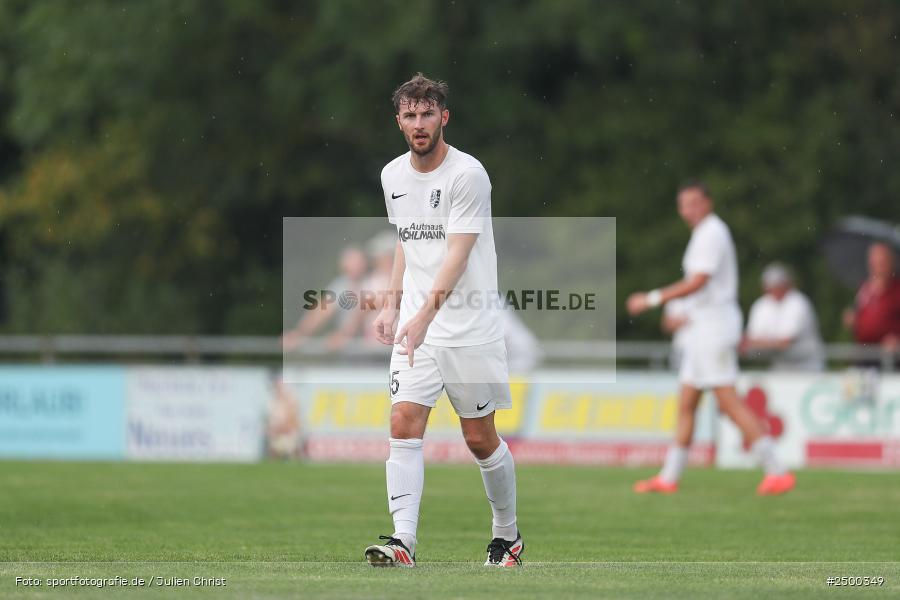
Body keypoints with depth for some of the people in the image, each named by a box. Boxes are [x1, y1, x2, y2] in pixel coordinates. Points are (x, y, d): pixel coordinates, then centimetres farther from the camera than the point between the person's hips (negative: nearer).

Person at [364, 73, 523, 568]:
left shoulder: (468, 174, -12)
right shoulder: (393, 176, 9)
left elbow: (457, 253, -20)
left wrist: (427, 313, -31)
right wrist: (392, 303, 13)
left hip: (471, 331, -5)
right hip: (415, 327, 5)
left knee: (480, 439, 3)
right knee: (404, 425, -12)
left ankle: (507, 535, 24)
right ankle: (403, 541, -19)